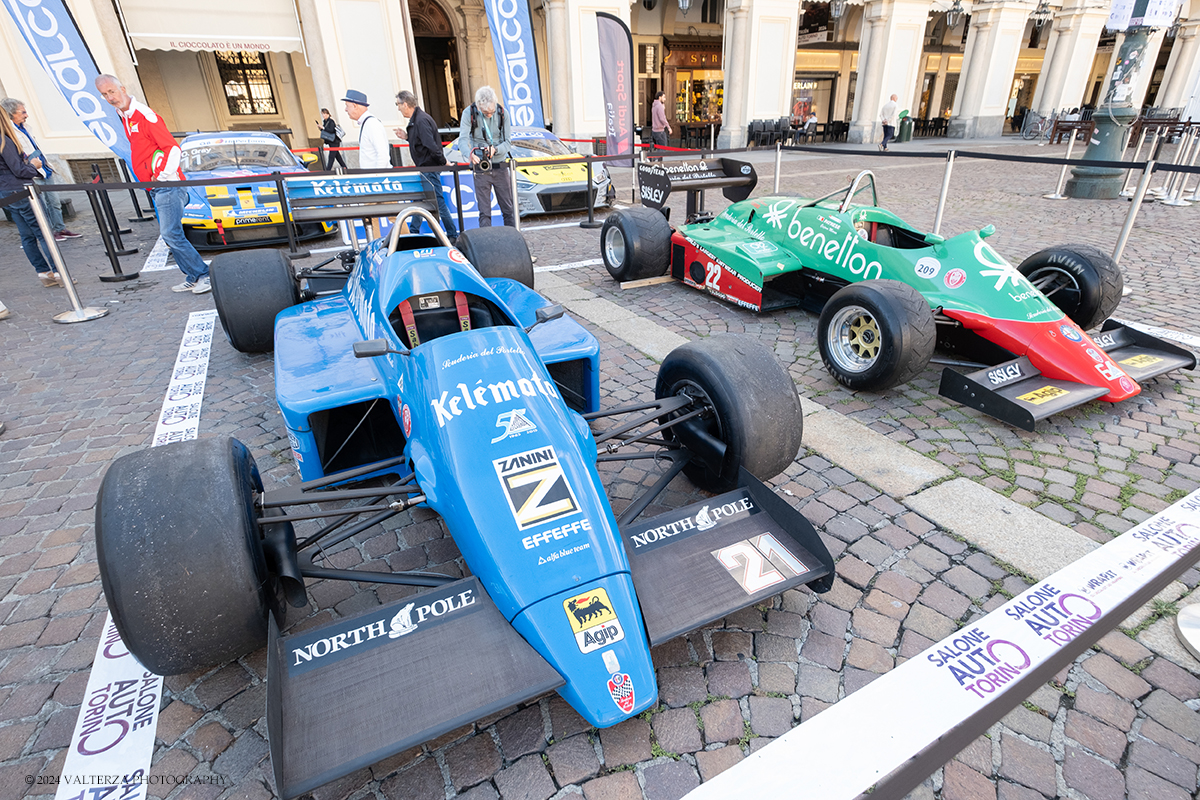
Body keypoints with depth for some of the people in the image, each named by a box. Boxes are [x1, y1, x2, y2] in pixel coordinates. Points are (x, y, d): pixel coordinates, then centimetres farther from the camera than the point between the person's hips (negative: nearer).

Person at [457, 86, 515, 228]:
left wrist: (495, 149, -22)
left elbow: (508, 141, -1)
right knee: (484, 212, -2)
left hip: (500, 167, 2)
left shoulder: (502, 112, -2)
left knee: (508, 209, 6)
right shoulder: (469, 113, -7)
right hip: (480, 168, -2)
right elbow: (463, 140, -14)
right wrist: (470, 153, -37)